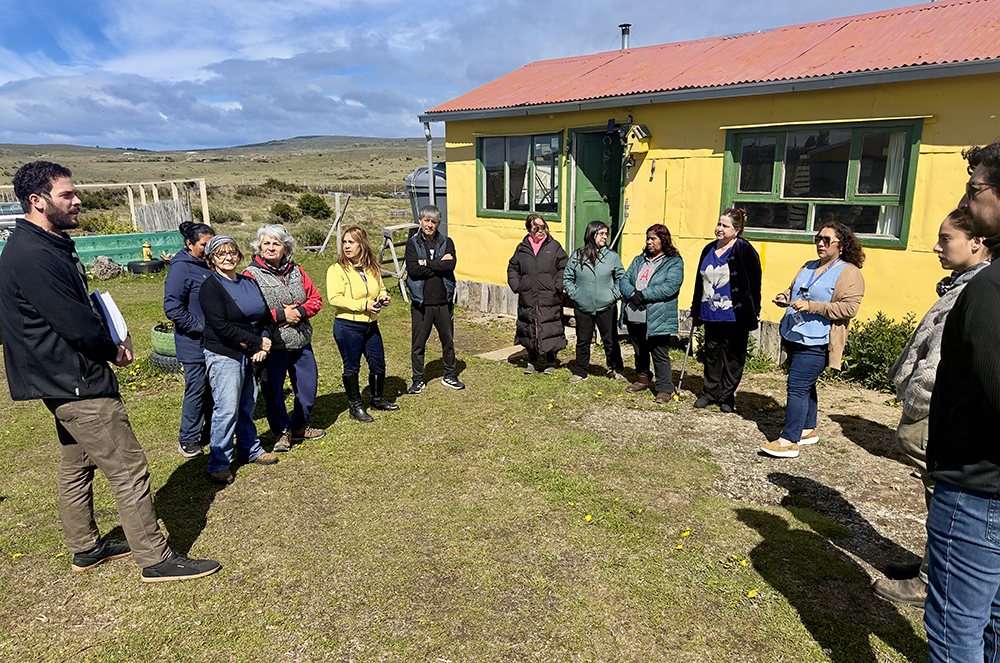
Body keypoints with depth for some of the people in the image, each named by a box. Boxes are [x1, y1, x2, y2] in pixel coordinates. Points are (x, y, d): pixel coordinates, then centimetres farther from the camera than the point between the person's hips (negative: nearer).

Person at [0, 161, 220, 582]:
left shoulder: (52, 246, 12)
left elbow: (83, 304, 17)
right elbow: (76, 324, -24)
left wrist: (114, 337, 0)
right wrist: (113, 350, -6)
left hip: (65, 383, 11)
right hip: (77, 385, -11)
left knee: (76, 466, 21)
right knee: (129, 471, -4)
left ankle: (85, 548, 37)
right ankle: (155, 559, 6)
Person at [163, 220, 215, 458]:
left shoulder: (209, 265, 11)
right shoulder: (181, 268, -12)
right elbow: (172, 308, -17)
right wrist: (202, 327, -17)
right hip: (195, 343, -7)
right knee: (196, 390, 0)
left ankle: (211, 433, 28)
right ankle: (188, 440, 15)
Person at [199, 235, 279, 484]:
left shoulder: (249, 283, 12)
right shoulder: (210, 287, -8)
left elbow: (266, 317, 12)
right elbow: (222, 328, -17)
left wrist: (263, 345, -4)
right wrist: (256, 343, -15)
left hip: (252, 355, 6)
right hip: (224, 356, -6)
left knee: (248, 405, 16)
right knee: (226, 409, -5)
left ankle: (250, 450, 31)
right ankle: (218, 464, 6)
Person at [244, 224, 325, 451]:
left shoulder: (296, 271, 8)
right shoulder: (251, 275, -7)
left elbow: (316, 298, 10)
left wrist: (300, 311, -9)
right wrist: (279, 315, -17)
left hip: (301, 341, 5)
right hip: (272, 345, -5)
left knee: (308, 384, 13)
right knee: (273, 390, 3)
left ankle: (300, 426, 34)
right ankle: (282, 431, 23)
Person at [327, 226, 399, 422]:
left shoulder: (372, 268, 8)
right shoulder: (337, 269, -10)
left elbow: (381, 288, 23)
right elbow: (335, 298, -19)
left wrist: (383, 298, -1)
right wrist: (364, 305, -23)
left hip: (371, 325, 6)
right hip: (347, 326, -6)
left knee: (378, 364, 13)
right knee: (352, 367, 5)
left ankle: (377, 399, 35)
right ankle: (356, 407, 20)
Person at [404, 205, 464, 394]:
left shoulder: (447, 242, 6)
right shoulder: (412, 243, 1)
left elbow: (450, 265, -12)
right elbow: (413, 269, -14)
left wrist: (426, 263, -12)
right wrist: (439, 265, -13)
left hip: (444, 301, 2)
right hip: (421, 302, -2)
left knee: (448, 341, 14)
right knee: (418, 344, 6)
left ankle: (449, 376, 30)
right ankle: (418, 380, 21)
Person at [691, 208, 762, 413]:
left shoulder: (745, 251, -8)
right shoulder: (709, 250, 10)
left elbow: (754, 282, -6)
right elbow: (700, 281, 15)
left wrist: (754, 311, -6)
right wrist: (696, 309, 17)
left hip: (735, 315, -5)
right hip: (711, 313, 6)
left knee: (733, 356, 5)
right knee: (712, 353, 12)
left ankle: (727, 397, 16)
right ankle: (710, 393, 22)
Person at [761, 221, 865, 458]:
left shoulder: (849, 273, -8)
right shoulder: (808, 267, 15)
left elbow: (849, 307, -17)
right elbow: (794, 290, 29)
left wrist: (811, 306, -23)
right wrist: (785, 297, 5)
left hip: (815, 343, -8)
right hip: (793, 337, 8)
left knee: (797, 386, -12)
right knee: (805, 385, 17)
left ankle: (789, 441, -8)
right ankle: (808, 430, 30)